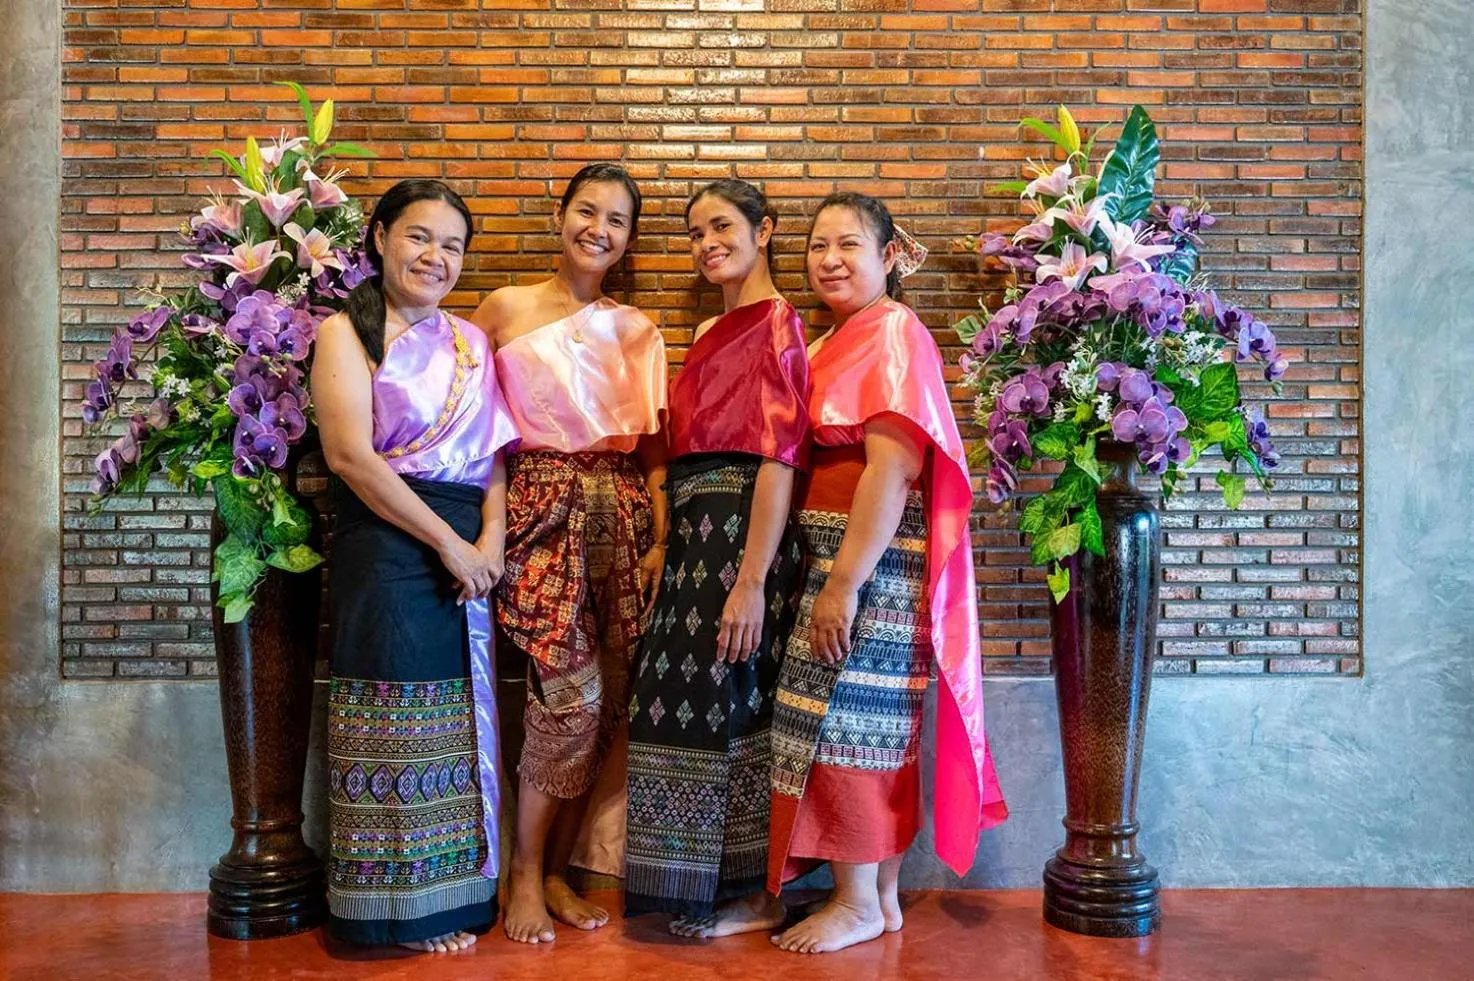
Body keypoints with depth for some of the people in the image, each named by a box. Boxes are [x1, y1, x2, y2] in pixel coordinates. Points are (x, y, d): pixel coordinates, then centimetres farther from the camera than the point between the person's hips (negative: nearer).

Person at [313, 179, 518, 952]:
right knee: (399, 728, 0)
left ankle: (455, 891, 22)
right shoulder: (347, 332, -1)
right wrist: (447, 541, -14)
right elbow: (350, 454, -12)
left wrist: (491, 538, -7)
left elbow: (492, 453, 11)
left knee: (460, 727, 10)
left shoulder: (470, 344, 15)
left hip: (470, 554, 6)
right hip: (387, 553, -5)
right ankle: (404, 909, 14)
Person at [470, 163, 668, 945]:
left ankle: (555, 870, 18)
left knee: (604, 702, 2)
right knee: (569, 691, -13)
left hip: (622, 515, 4)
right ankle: (525, 873, 7)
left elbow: (654, 446, 12)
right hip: (542, 507, -4)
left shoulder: (636, 330, 13)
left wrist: (661, 537, 3)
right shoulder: (506, 308, 4)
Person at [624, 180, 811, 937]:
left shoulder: (778, 324, -8)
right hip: (694, 529, 8)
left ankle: (754, 893, 12)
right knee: (699, 703, 11)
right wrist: (669, 541, 12)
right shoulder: (714, 329, 19)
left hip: (741, 528, -8)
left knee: (729, 705, -2)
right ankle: (713, 886, 23)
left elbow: (779, 458, -16)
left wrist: (753, 580, -21)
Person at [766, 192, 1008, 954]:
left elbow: (893, 467, -20)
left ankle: (859, 904, 10)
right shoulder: (839, 341, 17)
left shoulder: (893, 332, -11)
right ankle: (881, 895, 22)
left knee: (842, 724, -4)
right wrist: (831, 575, 9)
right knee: (872, 727, 12)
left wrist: (844, 583, -23)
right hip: (837, 555, 9)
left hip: (871, 562, -9)